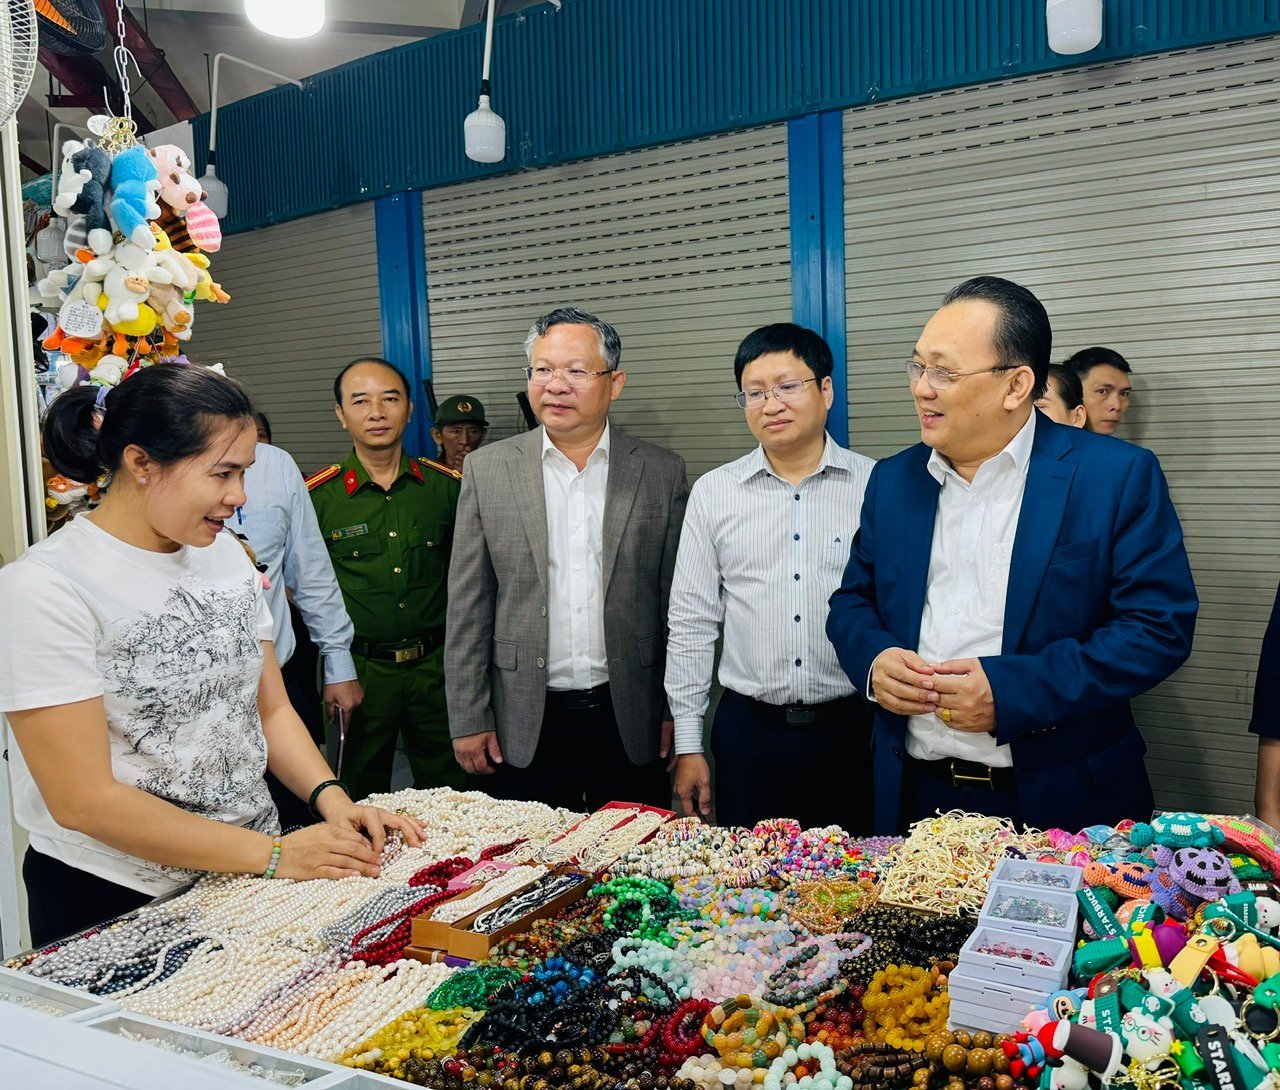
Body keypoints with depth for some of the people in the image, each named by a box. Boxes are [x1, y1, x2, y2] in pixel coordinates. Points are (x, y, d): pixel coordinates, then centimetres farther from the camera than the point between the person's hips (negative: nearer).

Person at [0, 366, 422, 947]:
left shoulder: (225, 553, 2)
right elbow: (83, 801, -20)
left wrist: (332, 798, -11)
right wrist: (271, 854, -21)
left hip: (250, 872, 6)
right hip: (113, 900, -6)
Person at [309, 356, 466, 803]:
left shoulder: (447, 485, 2)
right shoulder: (315, 496, -4)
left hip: (436, 665, 2)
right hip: (359, 668, -1)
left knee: (451, 795, 12)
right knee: (361, 805, 12)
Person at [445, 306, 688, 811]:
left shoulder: (662, 472, 0)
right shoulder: (487, 468, 1)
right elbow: (468, 606, 1)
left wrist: (678, 713, 2)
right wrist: (468, 721, -1)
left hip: (631, 724, 0)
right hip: (523, 727, 0)